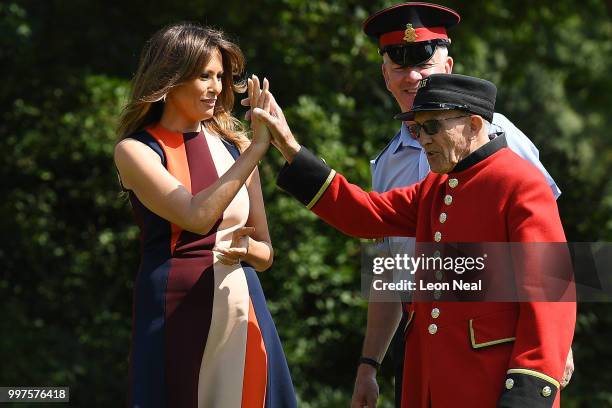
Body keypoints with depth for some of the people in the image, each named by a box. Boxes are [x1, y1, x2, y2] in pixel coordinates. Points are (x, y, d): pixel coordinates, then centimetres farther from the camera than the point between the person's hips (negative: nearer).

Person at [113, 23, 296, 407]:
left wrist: (246, 247, -7)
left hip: (244, 309, 4)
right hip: (175, 315, -4)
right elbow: (197, 216, -20)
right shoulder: (136, 150, -3)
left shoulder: (233, 145, 10)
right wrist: (257, 148, -18)